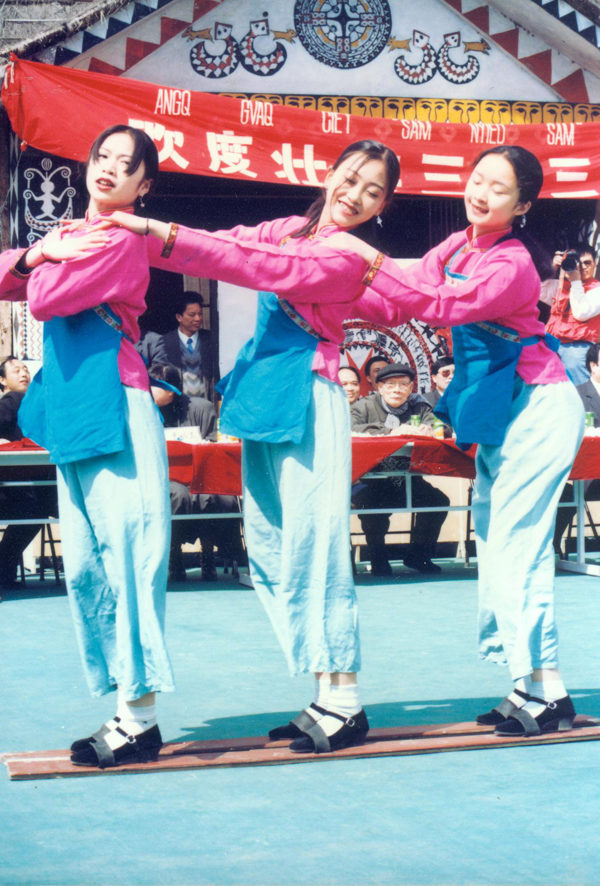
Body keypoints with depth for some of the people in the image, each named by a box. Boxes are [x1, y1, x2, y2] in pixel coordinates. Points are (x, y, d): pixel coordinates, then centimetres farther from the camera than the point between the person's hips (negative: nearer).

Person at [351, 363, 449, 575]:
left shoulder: (419, 407, 13)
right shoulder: (364, 406, 4)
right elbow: (349, 431, -16)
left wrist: (427, 430, -28)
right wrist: (391, 432, -26)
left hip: (407, 481, 3)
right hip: (371, 482, -3)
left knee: (439, 501, -18)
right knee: (371, 503, -33)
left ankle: (418, 555, 7)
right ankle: (378, 558, -5)